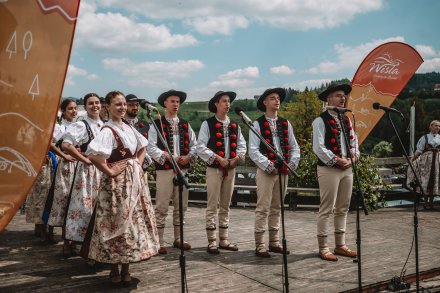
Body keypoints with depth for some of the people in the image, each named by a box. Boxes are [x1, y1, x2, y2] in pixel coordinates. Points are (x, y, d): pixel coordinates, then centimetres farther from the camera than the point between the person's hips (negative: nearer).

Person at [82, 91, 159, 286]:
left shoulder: (129, 128, 10)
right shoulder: (108, 131, -14)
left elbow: (142, 147, 26)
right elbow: (92, 154, -28)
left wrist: (138, 164, 11)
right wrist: (109, 172, -18)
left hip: (135, 180, 7)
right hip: (117, 182, -7)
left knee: (133, 221, 10)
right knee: (117, 223, 0)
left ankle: (126, 268, 21)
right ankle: (114, 270, 14)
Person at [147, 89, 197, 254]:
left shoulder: (185, 124, 15)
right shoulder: (157, 124, -1)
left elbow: (194, 144, 12)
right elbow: (151, 148, -9)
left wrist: (189, 157, -6)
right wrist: (168, 157, -17)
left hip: (182, 169, 5)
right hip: (164, 169, -5)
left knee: (181, 206, 12)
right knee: (162, 207, -2)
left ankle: (178, 239, 24)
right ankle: (159, 242, 6)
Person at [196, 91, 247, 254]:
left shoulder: (234, 125, 12)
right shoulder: (208, 124, -3)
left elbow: (242, 145, 12)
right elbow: (200, 147, -10)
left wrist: (237, 157, -8)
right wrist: (218, 158, -17)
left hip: (230, 169, 5)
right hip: (214, 169, -5)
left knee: (225, 206, 12)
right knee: (213, 206, -2)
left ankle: (224, 240, 20)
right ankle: (212, 242, 5)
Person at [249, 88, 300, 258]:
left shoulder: (285, 124, 13)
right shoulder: (257, 124, -3)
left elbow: (294, 147, 14)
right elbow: (253, 150, -9)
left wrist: (292, 164, -1)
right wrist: (268, 166, -15)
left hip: (283, 171, 6)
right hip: (266, 171, -5)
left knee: (277, 208, 12)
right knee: (263, 208, -5)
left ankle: (274, 242, 22)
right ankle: (260, 246, 1)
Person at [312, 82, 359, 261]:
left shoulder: (346, 120, 16)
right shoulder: (321, 121, -8)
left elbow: (354, 142, 17)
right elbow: (318, 148, -16)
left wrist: (353, 157, -2)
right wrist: (337, 161, -15)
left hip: (347, 169, 8)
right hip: (329, 169, -8)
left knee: (343, 209, 13)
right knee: (326, 210, -4)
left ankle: (340, 245, 23)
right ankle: (323, 248, 5)